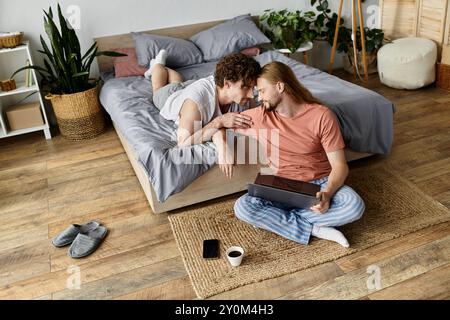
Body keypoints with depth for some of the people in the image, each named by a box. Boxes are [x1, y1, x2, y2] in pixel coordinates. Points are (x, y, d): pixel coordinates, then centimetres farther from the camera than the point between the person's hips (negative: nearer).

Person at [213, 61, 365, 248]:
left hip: (320, 183, -1)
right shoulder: (259, 116, -4)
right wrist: (222, 144, -16)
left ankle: (278, 218, -18)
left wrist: (327, 193, -31)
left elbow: (340, 165, -12)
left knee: (355, 206, -31)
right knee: (242, 207, -26)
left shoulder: (321, 115, -12)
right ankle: (315, 230, -20)